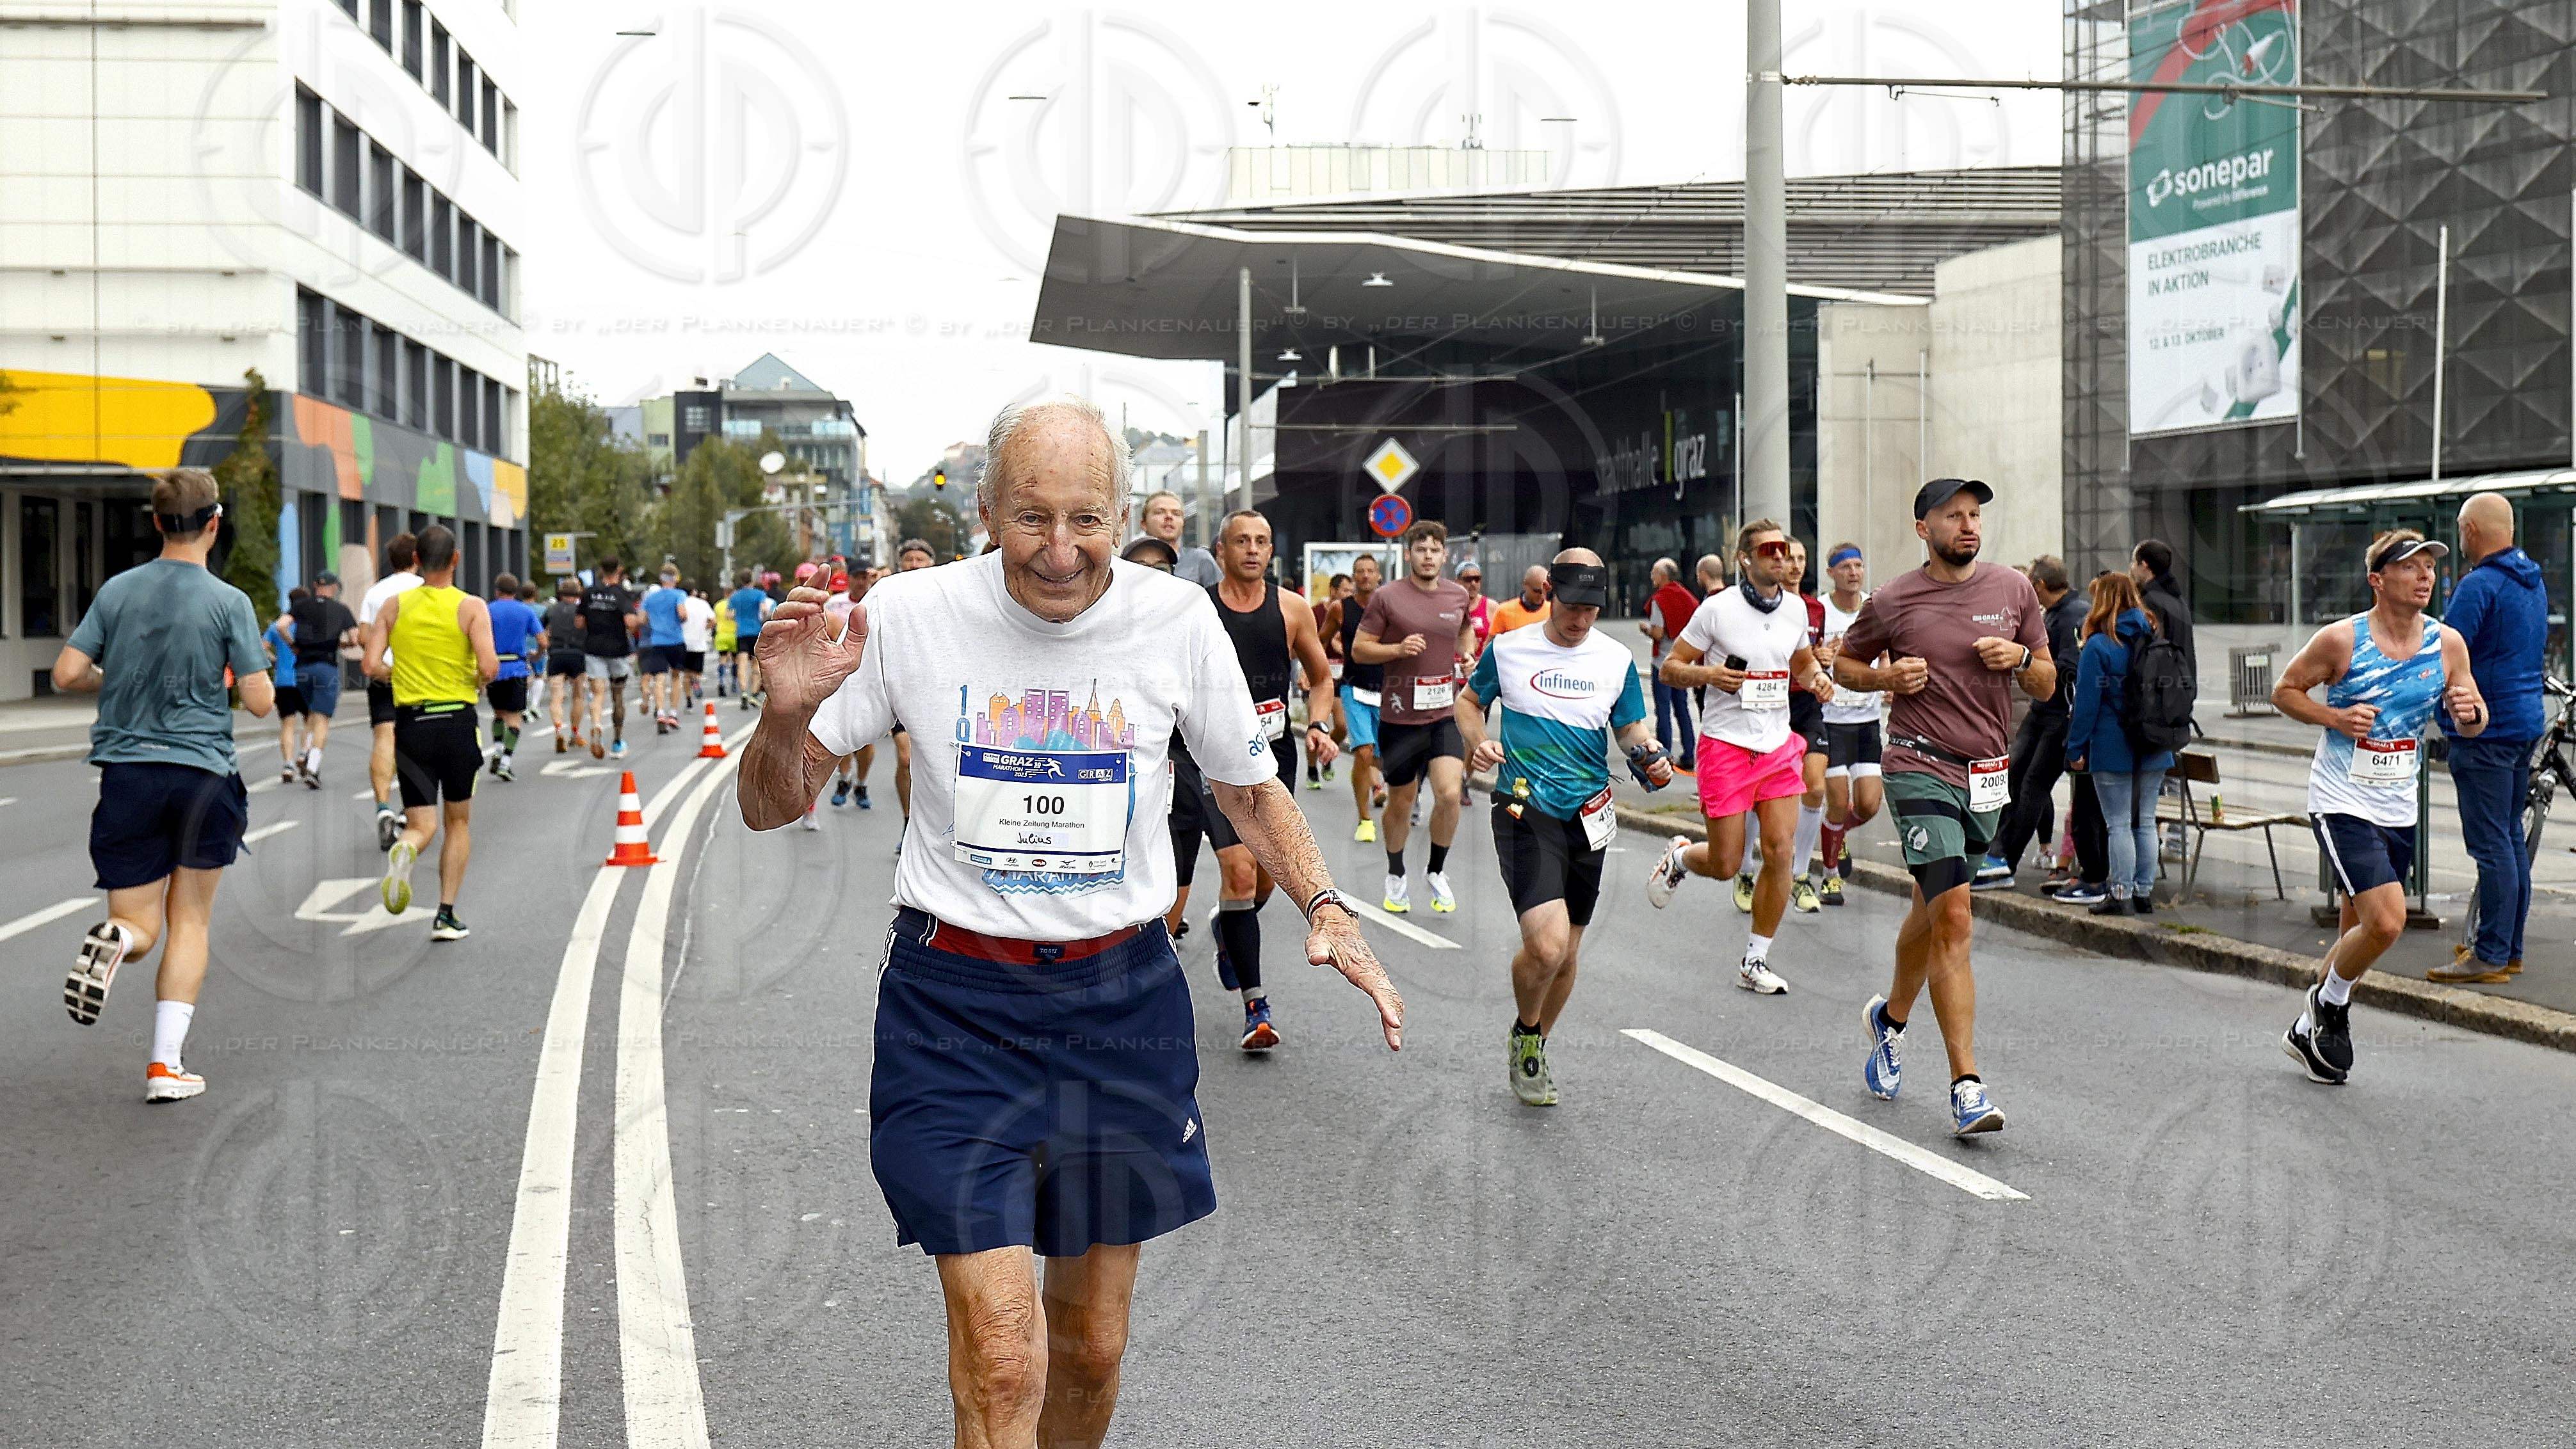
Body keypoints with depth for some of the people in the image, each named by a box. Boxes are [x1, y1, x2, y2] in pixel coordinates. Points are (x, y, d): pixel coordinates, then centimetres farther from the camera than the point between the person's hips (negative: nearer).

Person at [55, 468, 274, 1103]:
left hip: (127, 773, 2)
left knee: (139, 929, 9)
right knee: (190, 921, 12)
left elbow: (65, 675, 2)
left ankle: (115, 938, -28)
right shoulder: (229, 602, -6)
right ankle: (166, 1063, 5)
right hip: (203, 773, -2)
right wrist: (258, 674, 14)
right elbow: (260, 702, -8)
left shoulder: (118, 590, 4)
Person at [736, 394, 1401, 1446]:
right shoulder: (910, 616, -9)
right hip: (955, 1002, -2)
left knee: (1091, 1346, 15)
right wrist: (788, 714, -23)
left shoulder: (1178, 619, -4)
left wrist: (1323, 905, -4)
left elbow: (1249, 788, 12)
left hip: (1121, 999, 2)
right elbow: (769, 809, -1)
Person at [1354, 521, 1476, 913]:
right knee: (1400, 802, 9)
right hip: (1400, 716, -2)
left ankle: (1437, 872, 10)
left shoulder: (1459, 595, 5)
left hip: (1445, 714, 2)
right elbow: (1358, 649, -4)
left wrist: (1465, 654, 10)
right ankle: (1395, 876, 32)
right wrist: (1399, 648, -18)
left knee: (1449, 794, -13)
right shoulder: (1387, 598, -6)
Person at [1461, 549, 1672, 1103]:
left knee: (1566, 954, 12)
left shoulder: (1617, 659, 5)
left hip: (1588, 816, 4)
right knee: (1547, 944, -20)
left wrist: (1650, 756, -10)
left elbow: (1631, 728, 12)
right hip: (1525, 810, -4)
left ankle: (1534, 1051, 37)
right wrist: (1476, 740, -6)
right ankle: (1524, 1035, 11)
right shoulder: (1508, 649, -1)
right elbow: (1469, 700, 14)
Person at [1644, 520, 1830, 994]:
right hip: (1726, 745, -4)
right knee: (1725, 865, -2)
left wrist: (1818, 676, 2)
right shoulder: (1718, 609, -9)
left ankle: (1755, 962, 10)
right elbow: (1670, 668, -3)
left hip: (1779, 746, 4)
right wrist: (1709, 674, -22)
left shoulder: (1796, 607, 6)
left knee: (1779, 852, -5)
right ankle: (1679, 856, 35)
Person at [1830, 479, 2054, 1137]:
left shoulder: (2013, 589, 6)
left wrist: (2021, 658, -10)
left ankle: (1891, 1019, 45)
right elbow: (1844, 665, 11)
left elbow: (2046, 686, 11)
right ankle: (1967, 1087, -14)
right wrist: (1888, 676, -9)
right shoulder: (1892, 602, -3)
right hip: (1921, 770, -5)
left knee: (1930, 914, 18)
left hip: (1987, 778, 5)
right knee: (1953, 920, -15)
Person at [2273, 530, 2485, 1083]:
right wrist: (2334, 717, -17)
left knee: (2359, 933, 14)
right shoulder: (2341, 640, -12)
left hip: (2398, 810, 6)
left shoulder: (2448, 644, 0)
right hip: (2341, 803, -5)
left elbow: (2473, 723, 9)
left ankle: (2308, 1031, 33)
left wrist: (2470, 712, -14)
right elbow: (2285, 691, 0)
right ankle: (2329, 1003, 9)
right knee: (2386, 922, -19)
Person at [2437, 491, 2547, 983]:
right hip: (2526, 722, 10)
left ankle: (2490, 956, -5)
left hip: (2485, 729, -10)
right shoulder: (2534, 582, 14)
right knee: (2511, 838, 14)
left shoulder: (2479, 585, -16)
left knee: (2491, 844, -7)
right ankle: (2510, 949, 20)